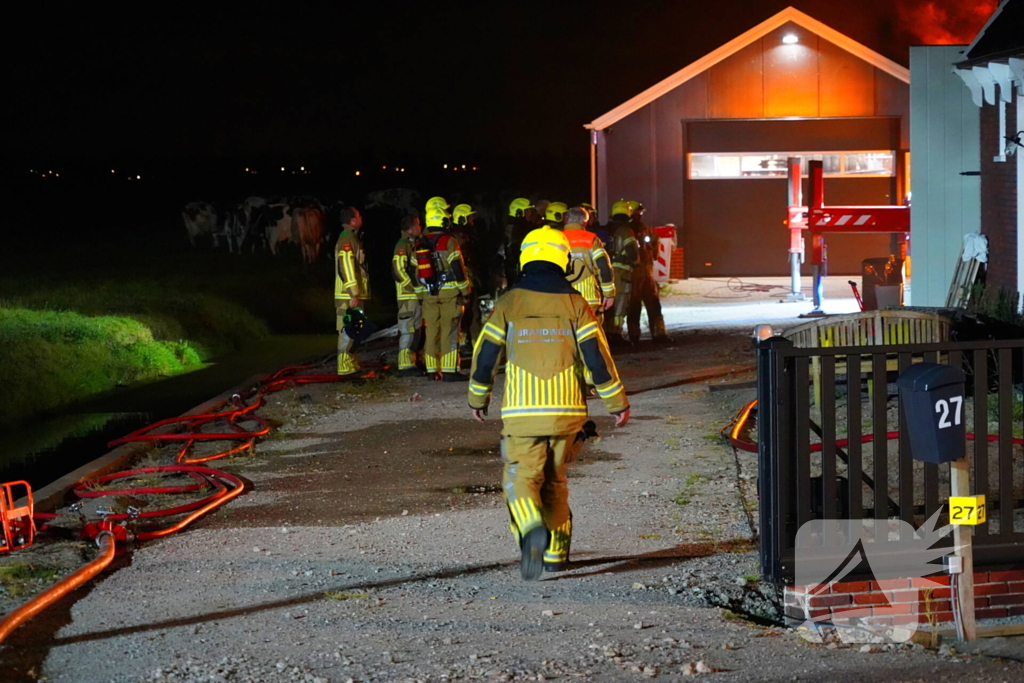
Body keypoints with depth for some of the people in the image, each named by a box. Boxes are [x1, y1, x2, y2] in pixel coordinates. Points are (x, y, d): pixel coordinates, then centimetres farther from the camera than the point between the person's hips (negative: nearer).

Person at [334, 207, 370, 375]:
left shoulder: (351, 238, 19)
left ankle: (352, 364, 18)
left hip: (354, 295, 10)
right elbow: (346, 268, -21)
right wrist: (354, 295, -23)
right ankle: (346, 366, -10)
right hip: (349, 296, -10)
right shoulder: (347, 239, -14)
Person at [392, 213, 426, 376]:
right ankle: (405, 366, -7)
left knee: (415, 329, 13)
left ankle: (411, 364, 20)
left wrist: (421, 288, 15)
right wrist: (416, 288, -18)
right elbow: (399, 270, -20)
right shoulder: (403, 246, -13)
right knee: (407, 330, -8)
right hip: (407, 296, -10)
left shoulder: (413, 245, 17)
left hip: (417, 295, 10)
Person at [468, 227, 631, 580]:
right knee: (554, 479, 17)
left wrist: (478, 398, 19)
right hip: (567, 412, 2)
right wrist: (617, 403, 6)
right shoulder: (575, 304, 1)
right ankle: (555, 551, 19)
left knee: (521, 478, -1)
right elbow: (597, 356, -3)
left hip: (521, 410, -2)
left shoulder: (509, 303, 0)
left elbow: (485, 355, 4)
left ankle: (532, 530, -29)